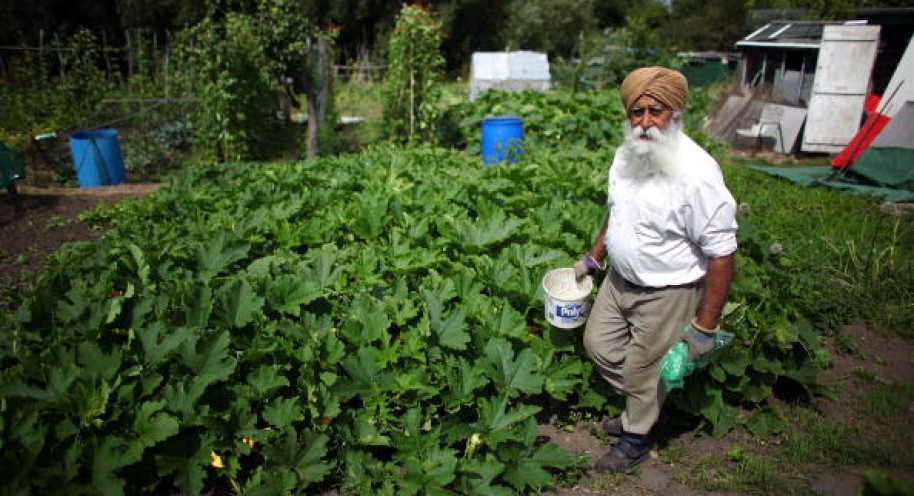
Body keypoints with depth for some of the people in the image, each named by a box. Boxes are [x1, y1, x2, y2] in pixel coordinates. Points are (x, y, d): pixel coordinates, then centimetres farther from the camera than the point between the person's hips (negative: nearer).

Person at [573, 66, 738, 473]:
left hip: (666, 294, -7)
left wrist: (705, 327, -21)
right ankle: (641, 407, 47)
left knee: (642, 371, 10)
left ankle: (636, 439, 39)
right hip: (619, 279, 8)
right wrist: (594, 257, 19)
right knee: (597, 344, 21)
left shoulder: (696, 174, -28)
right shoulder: (626, 155, -5)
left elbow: (721, 254, -24)